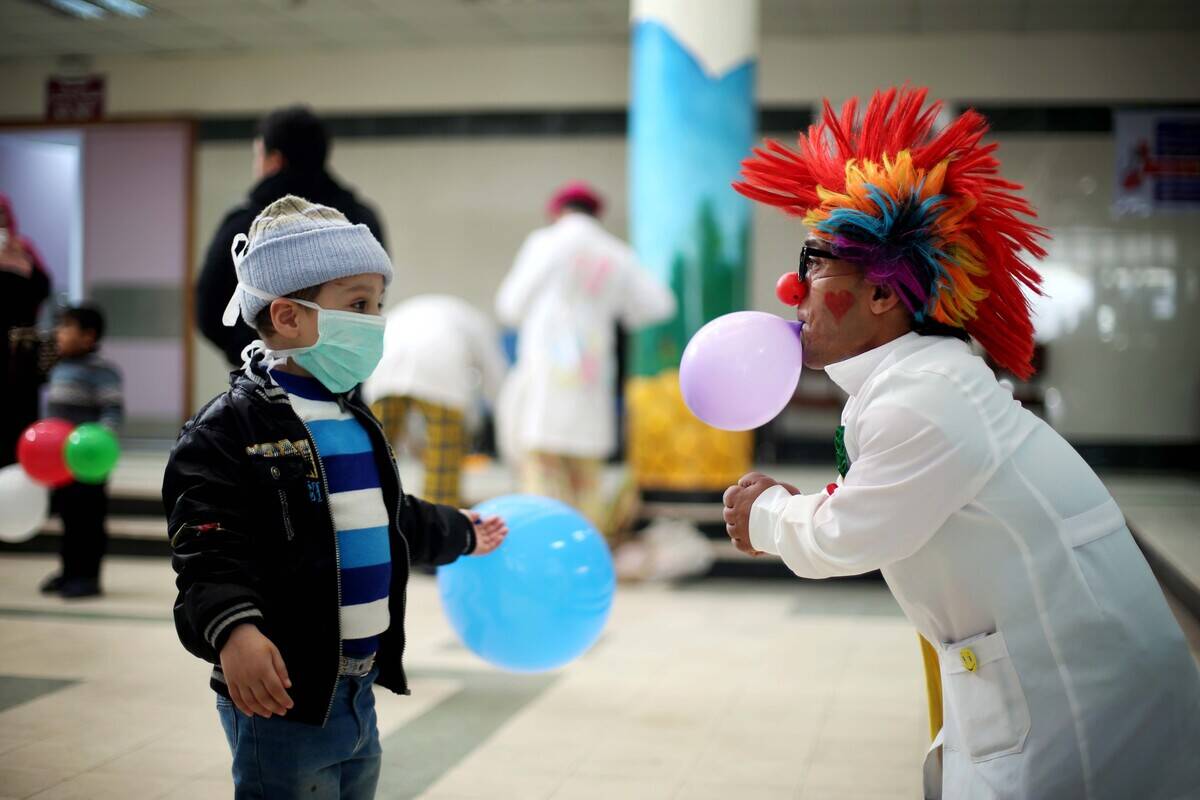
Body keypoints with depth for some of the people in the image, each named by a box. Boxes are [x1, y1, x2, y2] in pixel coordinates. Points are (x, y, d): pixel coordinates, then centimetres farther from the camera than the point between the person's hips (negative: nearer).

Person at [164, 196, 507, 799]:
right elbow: (208, 554, -23)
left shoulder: (355, 420, 14)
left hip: (359, 688, 8)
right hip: (282, 699, -8)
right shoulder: (230, 430, -14)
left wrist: (459, 534, 45)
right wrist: (234, 630, -40)